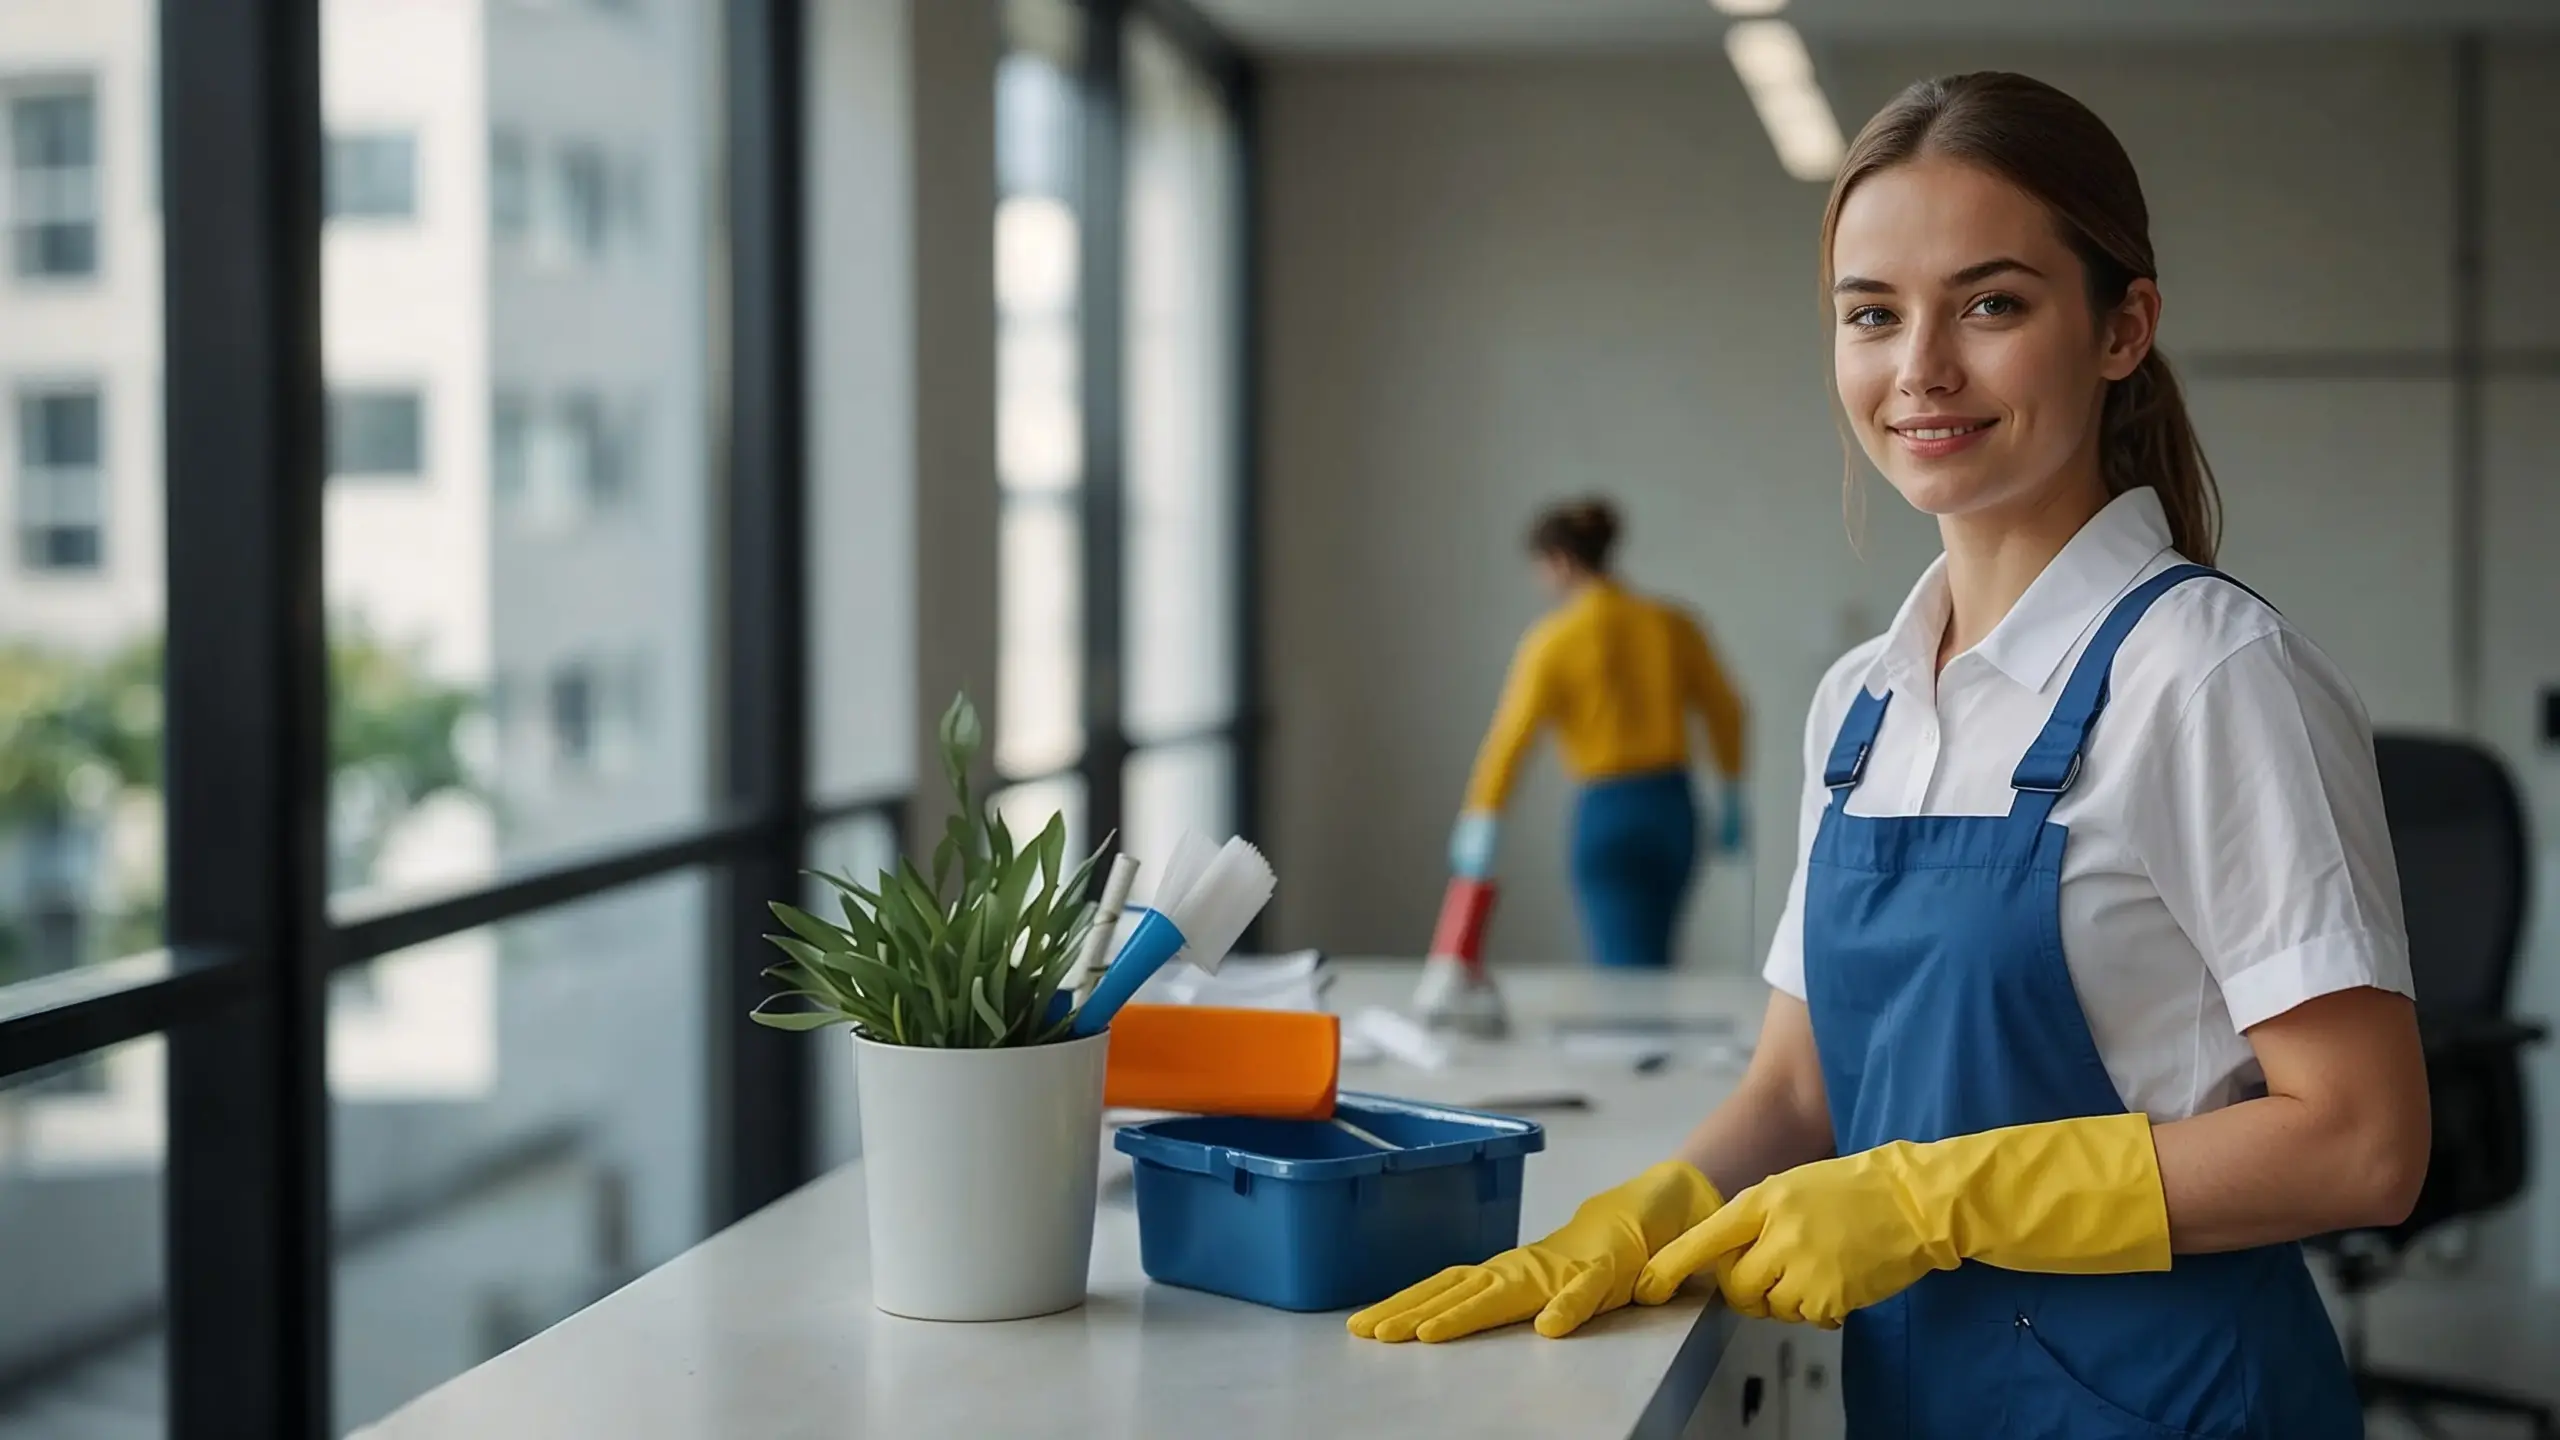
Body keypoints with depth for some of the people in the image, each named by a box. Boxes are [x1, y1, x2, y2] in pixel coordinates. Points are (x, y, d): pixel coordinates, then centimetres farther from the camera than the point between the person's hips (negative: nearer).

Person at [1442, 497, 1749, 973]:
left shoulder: (1554, 640, -9)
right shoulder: (1673, 624, 3)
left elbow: (1512, 734, -13)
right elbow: (1724, 710, 8)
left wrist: (1478, 823, -13)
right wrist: (1732, 801, 18)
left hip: (1607, 813, -5)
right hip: (1675, 807, 5)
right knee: (1649, 963, 18)